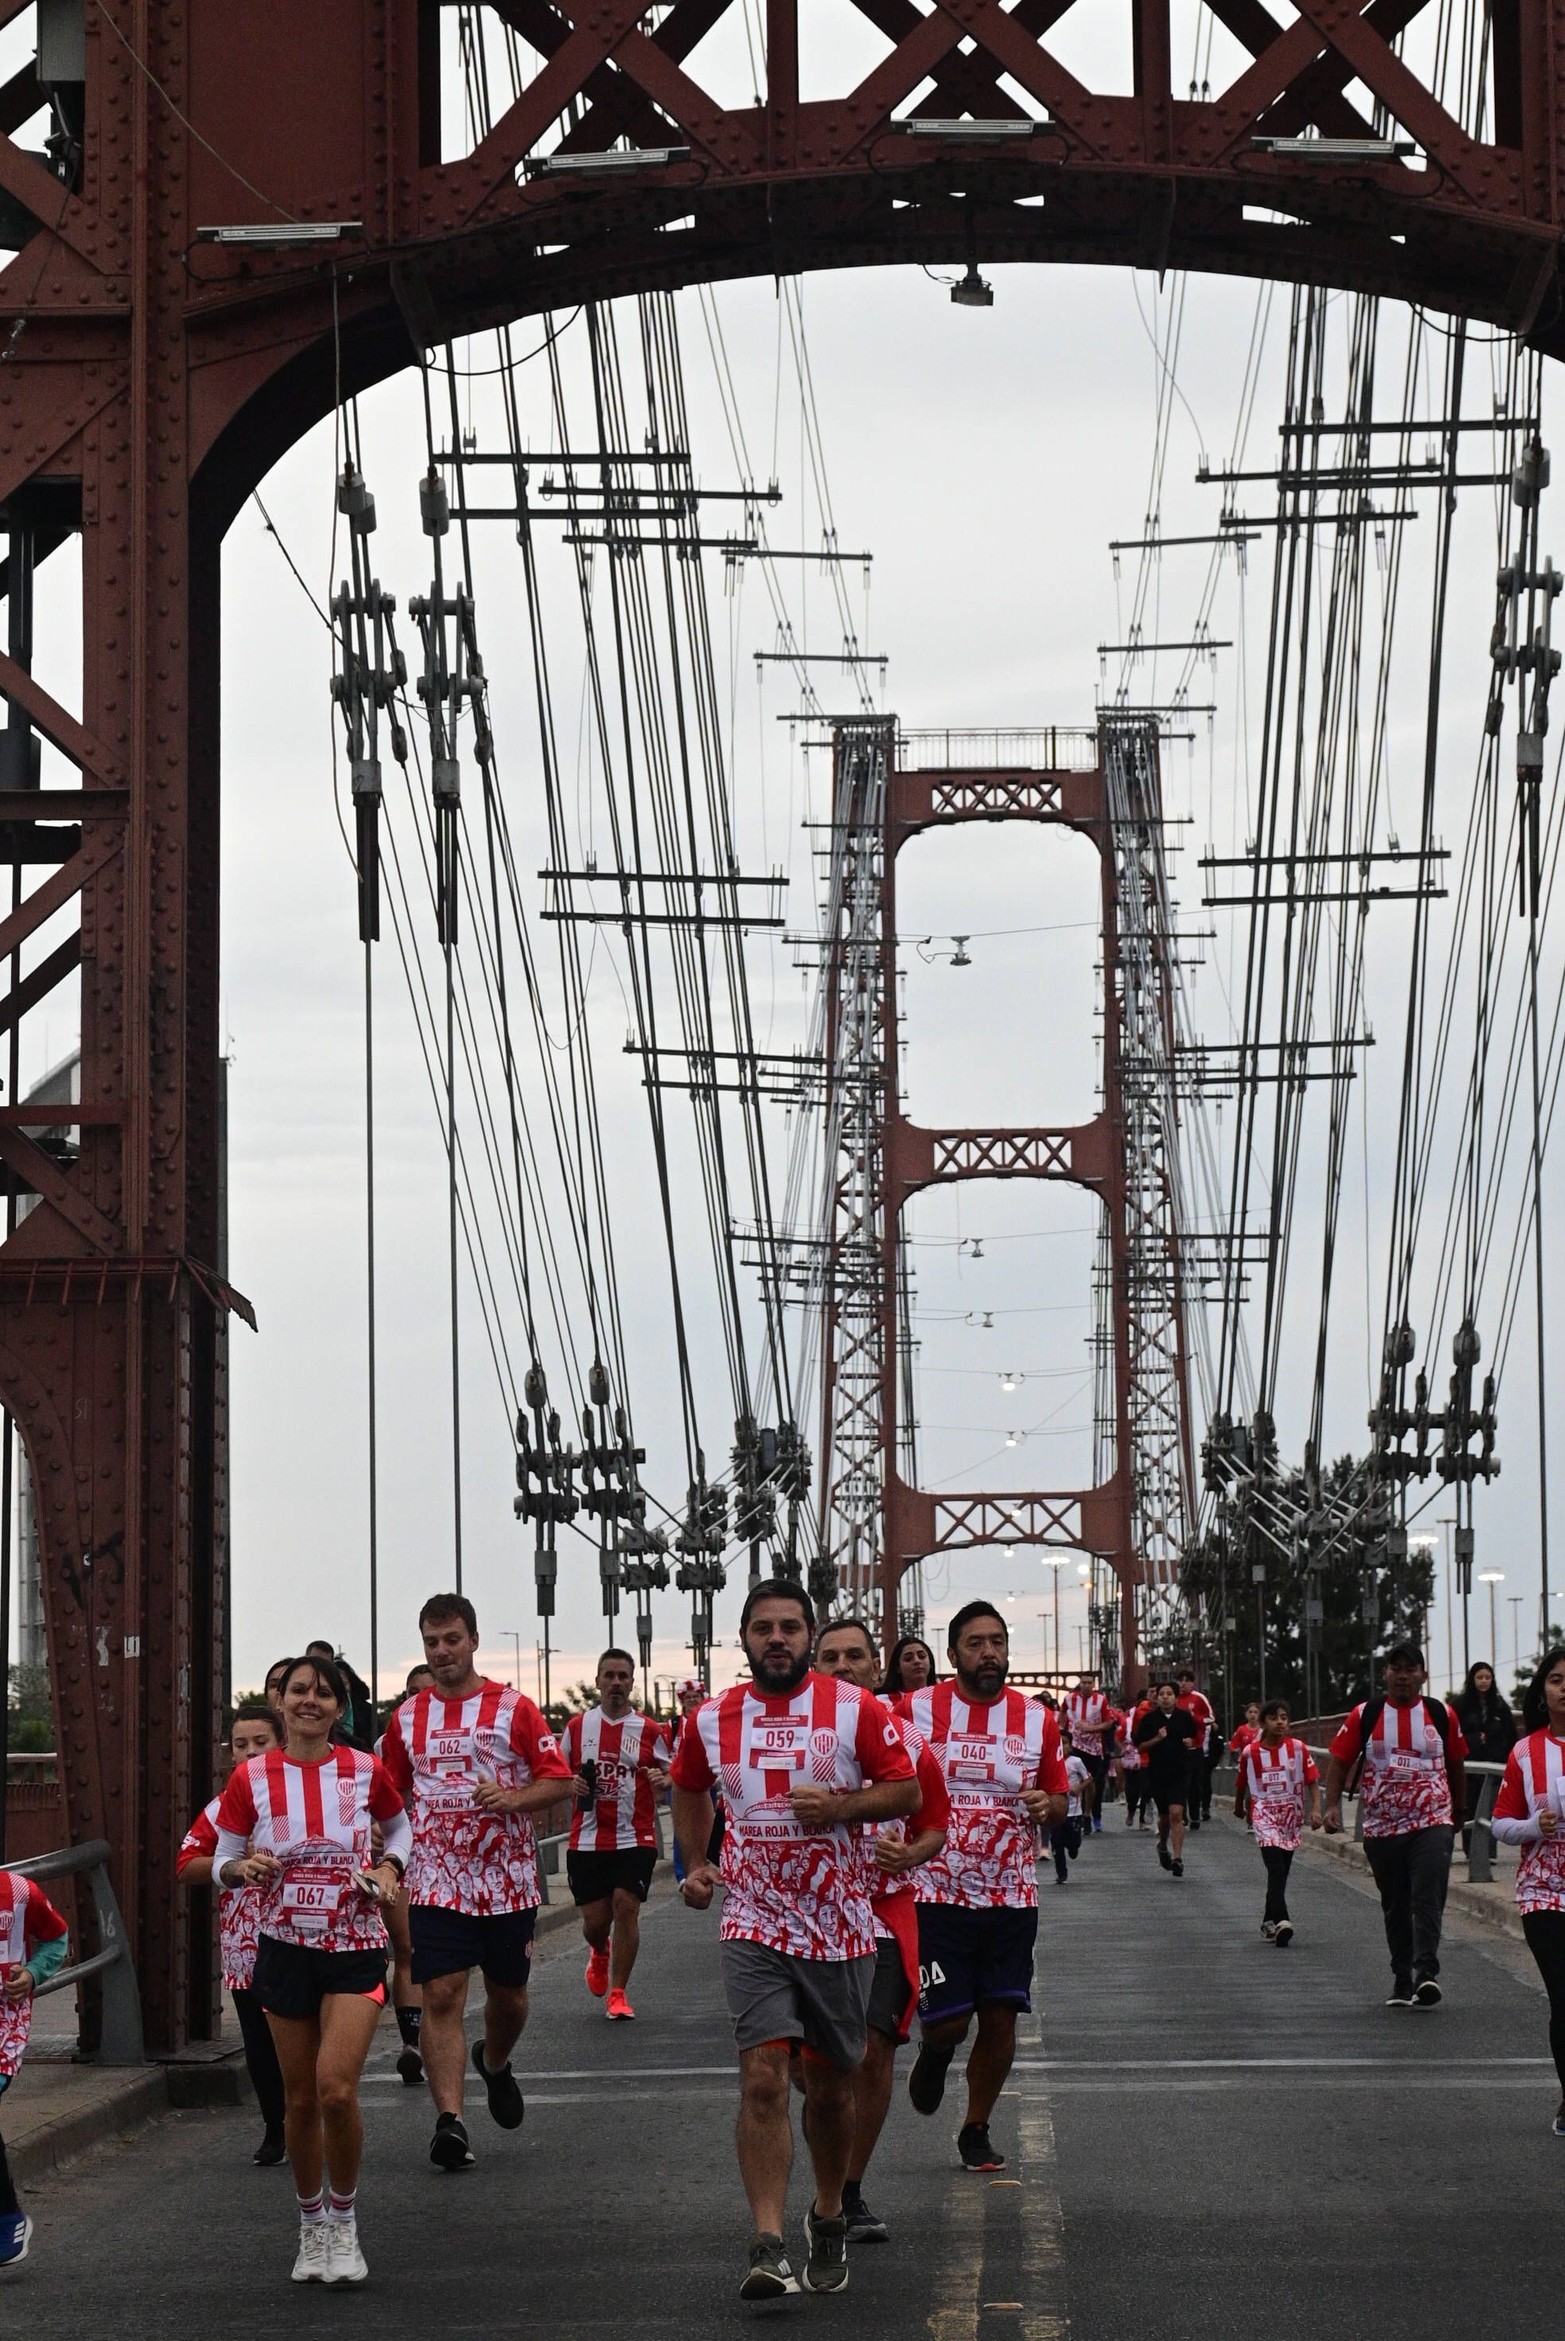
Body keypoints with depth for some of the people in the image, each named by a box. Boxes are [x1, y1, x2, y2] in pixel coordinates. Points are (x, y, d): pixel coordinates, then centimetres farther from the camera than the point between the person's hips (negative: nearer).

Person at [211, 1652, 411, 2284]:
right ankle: (311, 2228, 25)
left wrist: (389, 1866, -2)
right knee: (300, 2098, 7)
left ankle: (343, 2224, 3)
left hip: (355, 1948, -1)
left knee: (337, 2089, -16)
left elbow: (400, 1827, 17)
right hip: (286, 1948, 1)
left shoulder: (365, 1771, -2)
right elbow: (221, 1864, 4)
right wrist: (243, 1868, -18)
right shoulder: (251, 1779, -2)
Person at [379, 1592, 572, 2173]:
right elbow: (393, 1794, 18)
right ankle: (449, 2121, -15)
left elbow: (559, 1780, -2)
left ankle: (495, 2063, 46)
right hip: (436, 1881, 0)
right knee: (441, 1997, -11)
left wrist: (511, 1798, -19)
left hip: (507, 1880, 0)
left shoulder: (514, 1708, 0)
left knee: (508, 1993, 14)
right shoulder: (407, 1717, 8)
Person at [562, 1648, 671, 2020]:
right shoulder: (577, 1727, 6)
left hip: (635, 1838, -1)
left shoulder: (650, 1731, 2)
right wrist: (572, 1783, -7)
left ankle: (618, 1992, 0)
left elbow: (673, 1777, 7)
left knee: (626, 1907, -12)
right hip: (587, 1840, 1)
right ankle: (599, 1953, 41)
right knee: (595, 1919, 3)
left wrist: (663, 1778, -17)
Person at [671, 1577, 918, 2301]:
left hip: (839, 1927, 0)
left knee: (830, 2085, 12)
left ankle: (828, 2217, 35)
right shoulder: (711, 1720, 3)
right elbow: (688, 1788, 23)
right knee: (763, 2078, -14)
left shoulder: (855, 1710, -4)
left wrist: (839, 1805, -17)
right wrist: (694, 1864, 12)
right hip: (754, 1925, 0)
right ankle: (768, 2248, -18)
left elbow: (905, 1790, -1)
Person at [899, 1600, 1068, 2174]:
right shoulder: (916, 1710, -3)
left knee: (1000, 2018, 2)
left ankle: (976, 2129, 20)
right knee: (947, 2019, -7)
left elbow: (1059, 1799, 14)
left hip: (1012, 1896, 2)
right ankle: (935, 2051, 31)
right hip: (937, 1892, -2)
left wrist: (1046, 1806, -9)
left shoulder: (1036, 1719, 5)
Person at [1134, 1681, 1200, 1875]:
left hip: (1181, 1771, -1)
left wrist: (1191, 1742, -5)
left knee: (1176, 1814, -15)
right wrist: (1157, 1739, -15)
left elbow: (1196, 1737, 17)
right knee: (1164, 1815, 13)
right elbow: (1140, 1746, 0)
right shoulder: (1149, 1719, -1)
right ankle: (1163, 1846, 43)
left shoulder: (1185, 1717, 1)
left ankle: (1177, 1858, -14)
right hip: (1157, 1771, 1)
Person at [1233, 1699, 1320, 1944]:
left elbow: (1312, 1781, -2)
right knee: (1276, 1869, -18)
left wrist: (1315, 1809, -15)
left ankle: (1269, 1921, 28)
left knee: (1280, 1873, 11)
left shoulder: (1298, 1748, -2)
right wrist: (1239, 1807, 28)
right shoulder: (1251, 1752, -2)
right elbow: (1241, 1783, 14)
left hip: (1292, 1816, 2)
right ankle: (1281, 1922, -30)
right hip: (1265, 1814, -2)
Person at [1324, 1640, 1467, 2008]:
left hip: (1432, 1824, -1)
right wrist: (1333, 1805, -8)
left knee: (1428, 1900, -16)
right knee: (1395, 1907, 9)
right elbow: (1339, 1761, 5)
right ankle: (1402, 1981, 17)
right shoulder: (1365, 1716, 2)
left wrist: (1459, 1811, 22)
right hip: (1382, 1828, 1)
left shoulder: (1441, 1715, 4)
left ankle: (1426, 1973, -24)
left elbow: (1455, 1766, 16)